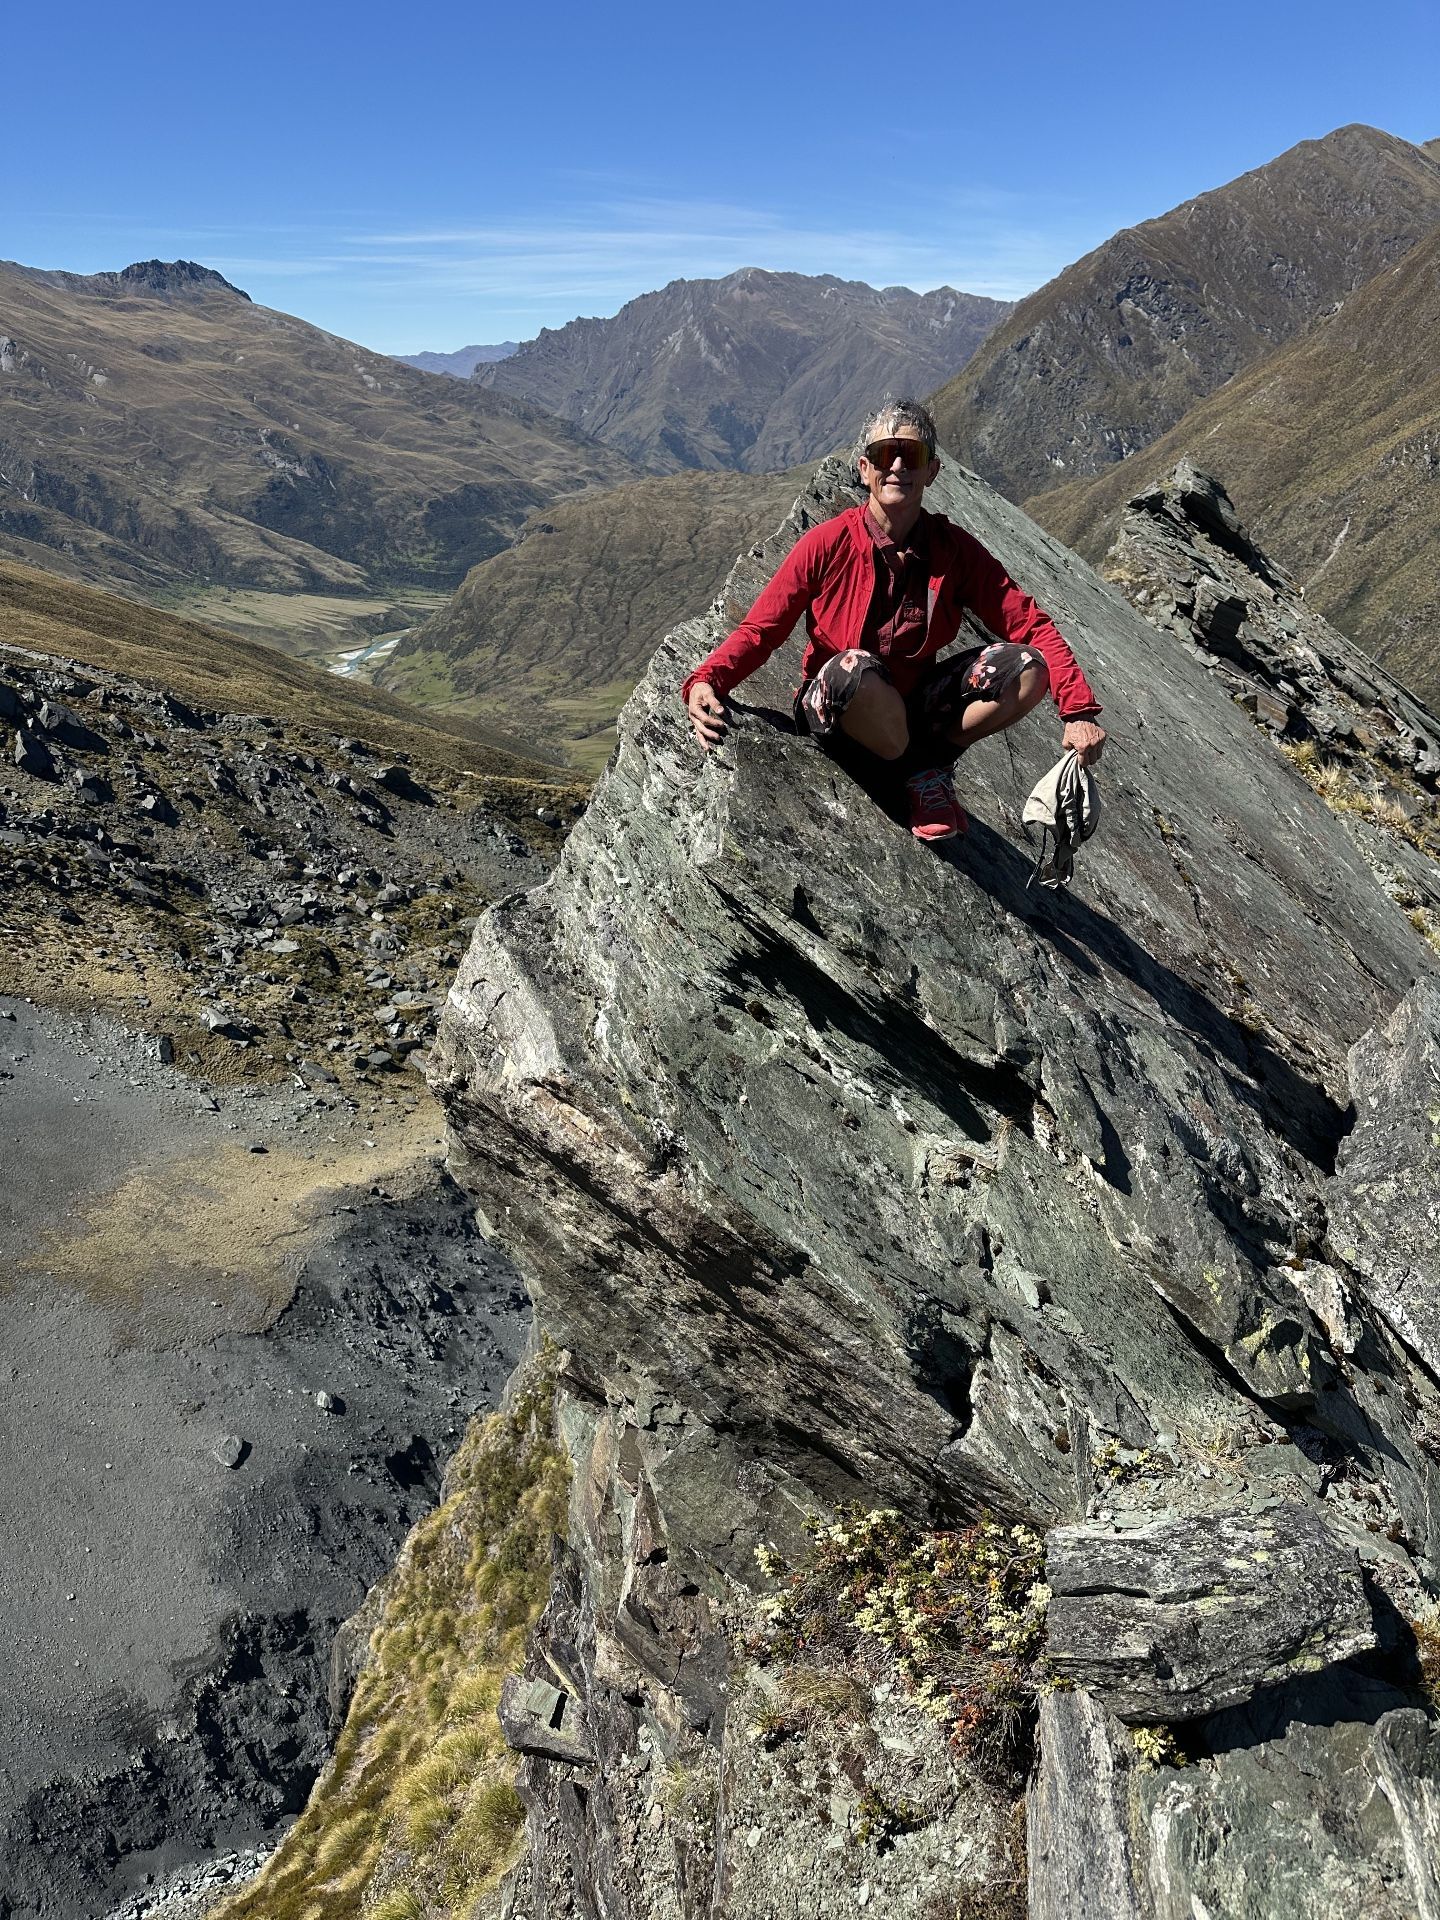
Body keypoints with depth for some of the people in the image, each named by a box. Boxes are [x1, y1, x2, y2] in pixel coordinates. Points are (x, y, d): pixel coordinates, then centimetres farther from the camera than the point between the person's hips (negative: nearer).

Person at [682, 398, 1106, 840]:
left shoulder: (955, 549, -6)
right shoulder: (826, 544, -12)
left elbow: (1032, 626, -9)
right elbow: (758, 629, -11)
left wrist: (1078, 710, -22)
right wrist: (706, 681, -31)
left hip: (916, 710, 3)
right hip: (838, 716, -2)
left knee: (1027, 668, -20)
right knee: (852, 668, -39)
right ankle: (920, 776, -9)